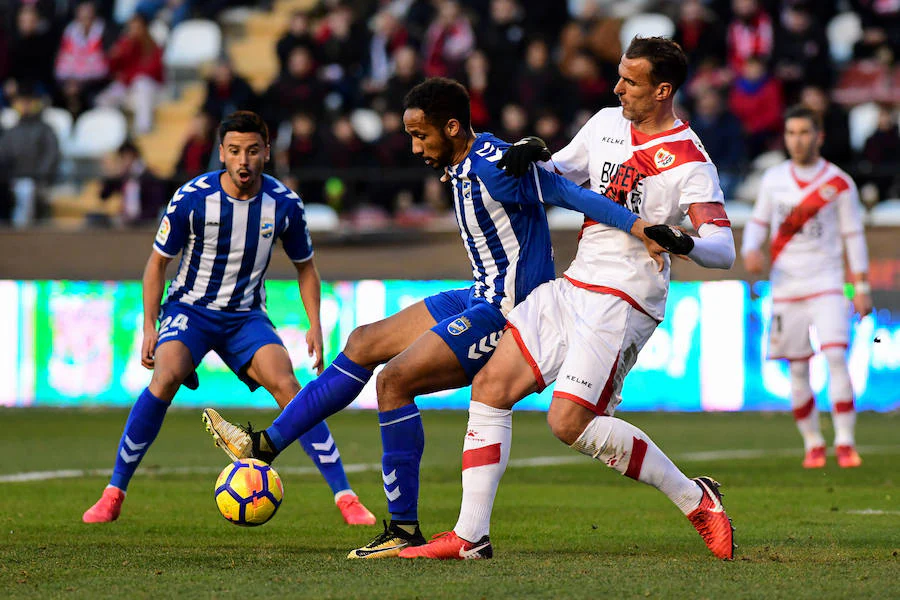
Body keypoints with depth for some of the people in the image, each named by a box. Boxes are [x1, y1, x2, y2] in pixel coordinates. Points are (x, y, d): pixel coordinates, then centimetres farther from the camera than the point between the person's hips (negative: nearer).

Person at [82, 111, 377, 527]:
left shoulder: (285, 204, -9)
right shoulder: (192, 198, -15)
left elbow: (305, 266, 8)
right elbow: (158, 262, -2)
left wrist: (315, 325, -2)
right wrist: (150, 327, -8)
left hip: (246, 316, 1)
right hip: (189, 308, -1)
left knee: (287, 386, -21)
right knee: (165, 378, -29)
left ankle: (345, 497, -17)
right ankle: (114, 494, -18)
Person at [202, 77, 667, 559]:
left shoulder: (493, 167, -22)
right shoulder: (461, 165, 8)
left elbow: (568, 193, -24)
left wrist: (637, 226, -30)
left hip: (506, 313, -10)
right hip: (481, 298, 10)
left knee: (394, 380, -16)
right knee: (364, 344, 12)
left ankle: (404, 528, -11)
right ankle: (266, 444, 17)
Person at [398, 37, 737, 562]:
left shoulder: (689, 162, -11)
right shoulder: (606, 124, 11)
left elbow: (724, 251, -18)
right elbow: (561, 175, 25)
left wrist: (682, 242, -38)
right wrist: (531, 157, 3)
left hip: (623, 302, -8)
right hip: (572, 287, 8)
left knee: (570, 422, -18)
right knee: (491, 386, -2)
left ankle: (694, 499, -3)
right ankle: (471, 537, 1)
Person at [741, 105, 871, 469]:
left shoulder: (838, 183, -1)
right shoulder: (773, 179, 6)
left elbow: (853, 235, 3)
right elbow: (758, 222, 15)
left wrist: (861, 288, 0)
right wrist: (750, 250, -7)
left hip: (826, 283, -3)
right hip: (785, 286, 3)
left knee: (835, 357, -17)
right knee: (797, 370, 4)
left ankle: (845, 442, -13)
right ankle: (813, 443, 17)